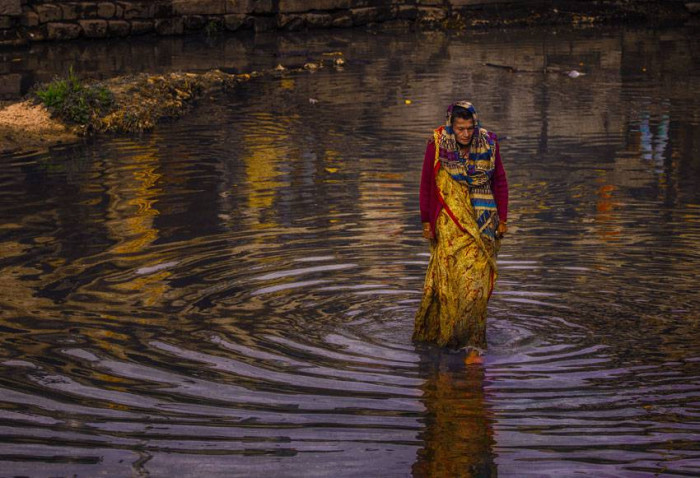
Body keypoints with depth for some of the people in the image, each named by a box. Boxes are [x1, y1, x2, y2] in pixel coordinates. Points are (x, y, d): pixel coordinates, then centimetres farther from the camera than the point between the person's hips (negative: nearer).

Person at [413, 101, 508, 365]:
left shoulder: (488, 143, -3)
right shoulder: (437, 145, -7)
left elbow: (499, 182, 8)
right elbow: (426, 184, 2)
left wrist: (502, 219, 6)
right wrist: (426, 222, 2)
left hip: (482, 220, 1)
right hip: (450, 221, -1)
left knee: (476, 279, -3)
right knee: (452, 276, -5)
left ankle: (472, 343, 2)